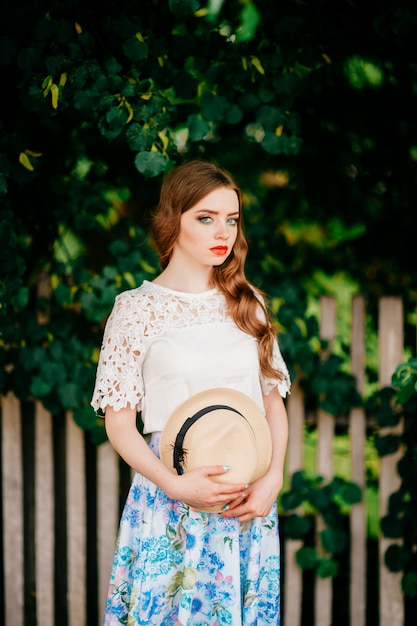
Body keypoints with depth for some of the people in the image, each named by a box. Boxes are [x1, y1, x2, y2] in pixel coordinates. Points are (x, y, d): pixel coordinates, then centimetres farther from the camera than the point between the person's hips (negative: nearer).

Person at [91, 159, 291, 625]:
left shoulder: (248, 303, 8)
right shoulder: (136, 309, -4)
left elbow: (274, 397, 9)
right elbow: (119, 423, -4)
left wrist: (273, 477, -7)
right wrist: (175, 485, -18)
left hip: (249, 500, 3)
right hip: (171, 493, -3)